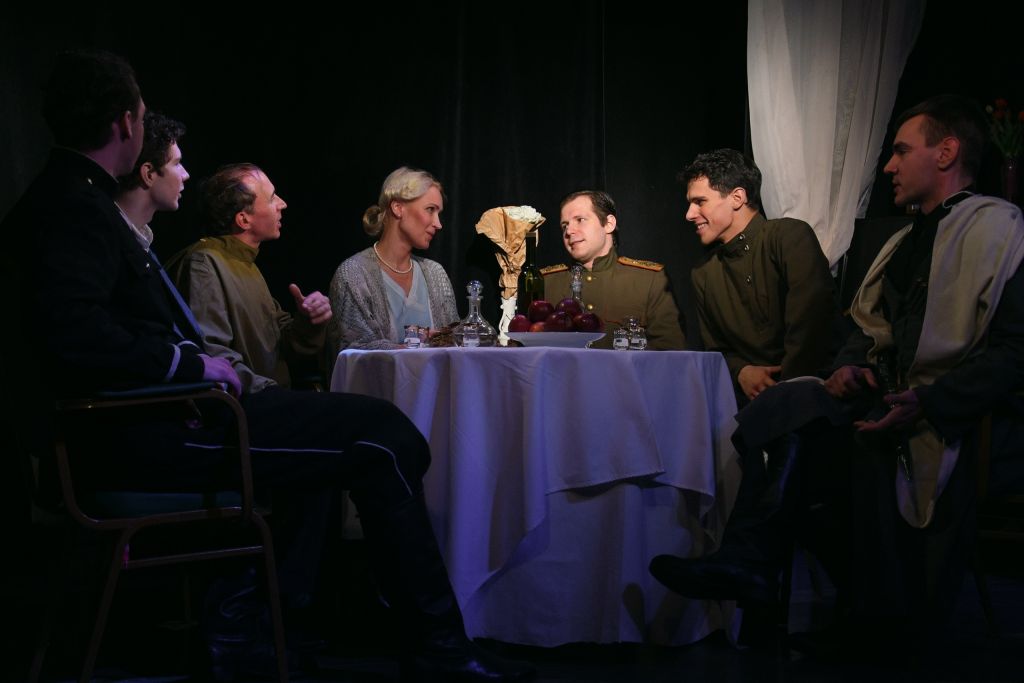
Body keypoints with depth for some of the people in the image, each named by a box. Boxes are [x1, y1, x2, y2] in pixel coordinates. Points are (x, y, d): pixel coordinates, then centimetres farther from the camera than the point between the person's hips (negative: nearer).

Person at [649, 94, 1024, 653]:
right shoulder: (904, 241, 23)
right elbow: (868, 329, 26)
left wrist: (926, 403, -25)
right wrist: (851, 366, 2)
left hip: (950, 420, -8)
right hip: (883, 401, 8)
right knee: (788, 405, -21)